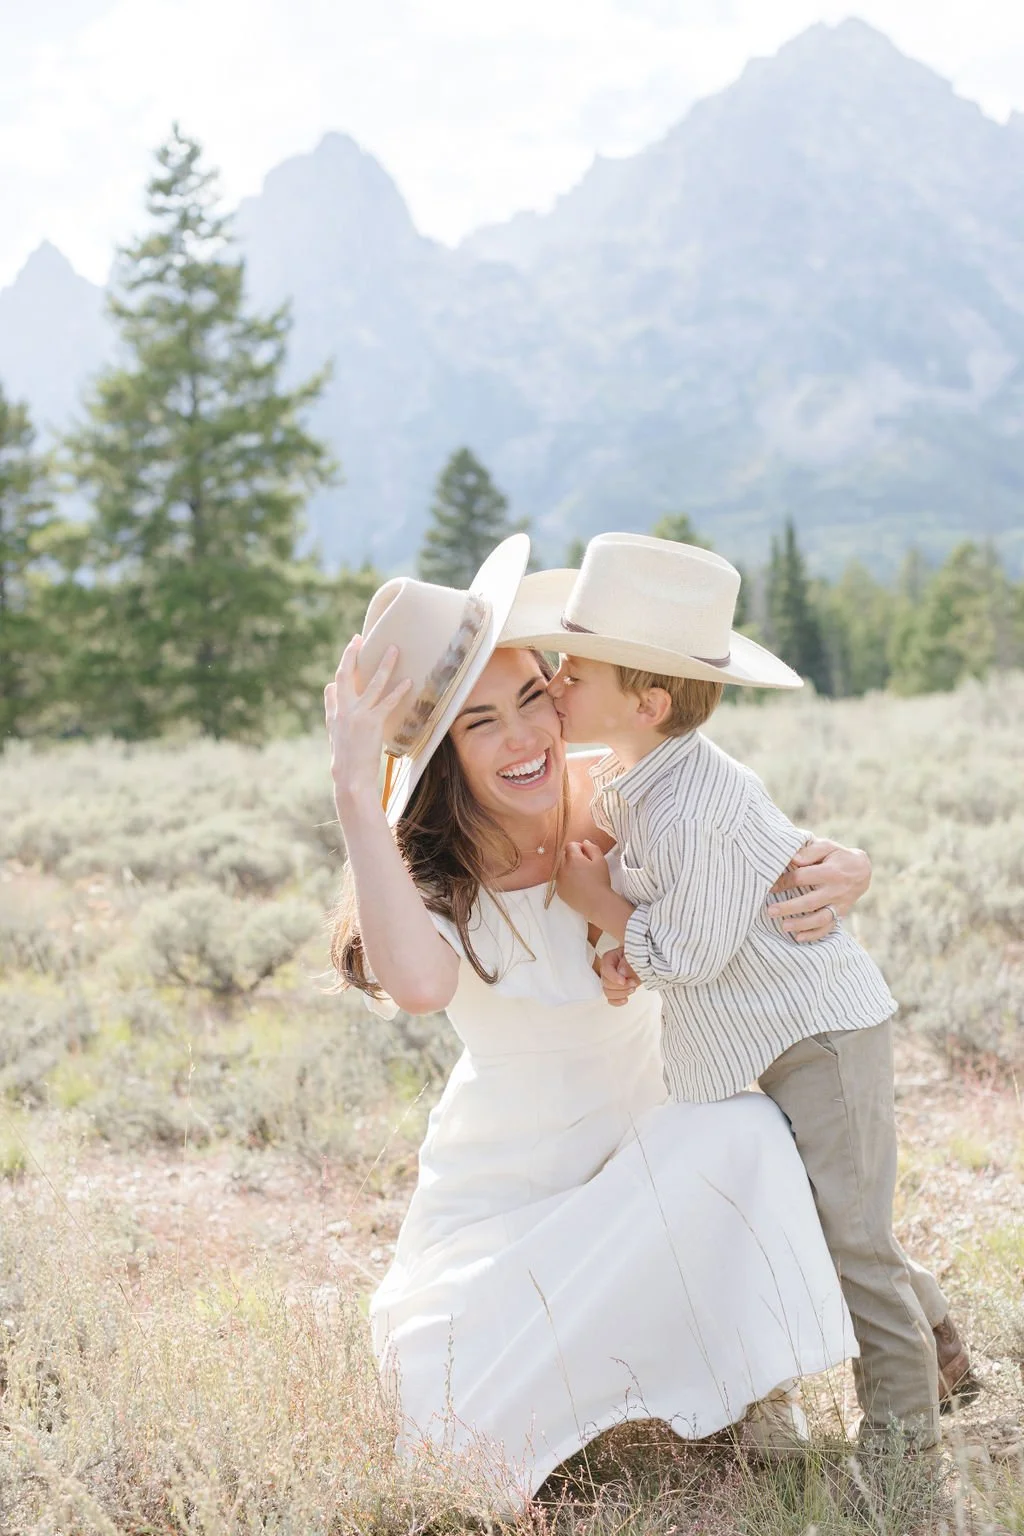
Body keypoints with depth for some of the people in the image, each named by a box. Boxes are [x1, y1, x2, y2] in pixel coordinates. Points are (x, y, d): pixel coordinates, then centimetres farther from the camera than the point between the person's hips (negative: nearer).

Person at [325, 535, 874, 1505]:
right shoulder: (427, 874, -21)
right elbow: (419, 984, -46)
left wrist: (847, 872, -27)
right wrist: (352, 788, -46)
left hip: (643, 1140, 2)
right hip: (502, 1184, -1)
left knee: (740, 1137, -32)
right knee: (468, 1415, -18)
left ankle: (750, 1389, -6)